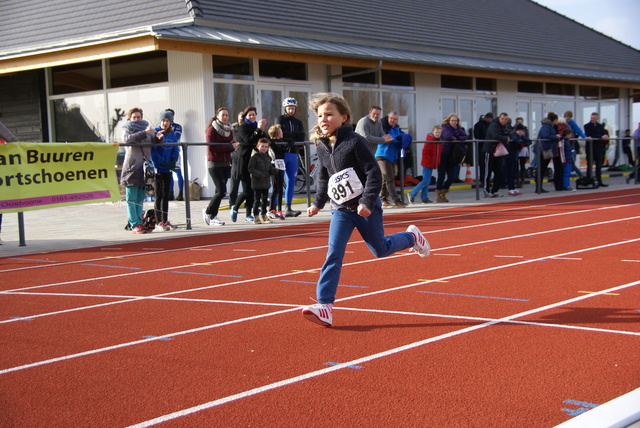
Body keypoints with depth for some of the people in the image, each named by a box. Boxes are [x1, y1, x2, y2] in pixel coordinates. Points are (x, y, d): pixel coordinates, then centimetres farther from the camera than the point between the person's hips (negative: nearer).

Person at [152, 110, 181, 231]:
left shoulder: (173, 134, 8)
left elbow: (176, 150, 9)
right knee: (158, 196, -3)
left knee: (166, 195, 11)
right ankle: (158, 222, 1)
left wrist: (173, 161, -9)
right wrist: (162, 162, -22)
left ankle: (165, 221, 18)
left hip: (168, 170, 5)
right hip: (157, 169, -5)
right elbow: (153, 150, -15)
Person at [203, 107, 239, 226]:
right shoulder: (211, 130, -6)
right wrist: (229, 146, -19)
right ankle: (208, 211, 7)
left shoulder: (229, 130, 14)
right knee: (221, 191, -13)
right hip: (214, 164, -6)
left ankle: (212, 217, 16)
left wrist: (234, 145, -10)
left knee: (220, 192, 7)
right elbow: (212, 147, -16)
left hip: (226, 164, 7)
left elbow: (230, 147, 14)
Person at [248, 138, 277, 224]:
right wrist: (259, 174, -22)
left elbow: (271, 170, 17)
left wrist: (274, 170, -5)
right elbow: (250, 168, -13)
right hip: (257, 183, -6)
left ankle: (263, 215, 22)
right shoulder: (254, 157, -6)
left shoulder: (268, 158, 14)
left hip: (266, 183, 6)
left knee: (265, 200, 12)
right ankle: (256, 216, 0)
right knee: (257, 200, -4)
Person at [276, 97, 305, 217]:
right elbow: (280, 134, -12)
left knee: (291, 182, 3)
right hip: (281, 153, -5)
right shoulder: (280, 120, 3)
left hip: (293, 154, 5)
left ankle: (288, 208, 7)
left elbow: (302, 137, 2)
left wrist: (288, 137, -8)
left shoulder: (298, 122, 16)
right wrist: (294, 136, -5)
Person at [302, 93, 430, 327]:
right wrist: (318, 203, 18)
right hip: (340, 210, 4)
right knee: (333, 254, -9)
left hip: (365, 207, -4)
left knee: (380, 249, 11)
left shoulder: (355, 142, -16)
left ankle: (411, 237, 41)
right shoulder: (322, 146, 2)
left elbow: (374, 173, -17)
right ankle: (324, 307, -14)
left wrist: (367, 202, -24)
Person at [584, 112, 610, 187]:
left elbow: (605, 134, 6)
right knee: (590, 166, -3)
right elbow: (589, 136, -16)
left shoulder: (600, 126, 13)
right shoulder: (587, 126, -3)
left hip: (599, 148, 5)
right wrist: (601, 137, -22)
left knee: (599, 166, 8)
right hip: (590, 148, -5)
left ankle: (599, 181, 15)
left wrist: (605, 137, -19)